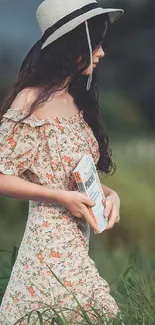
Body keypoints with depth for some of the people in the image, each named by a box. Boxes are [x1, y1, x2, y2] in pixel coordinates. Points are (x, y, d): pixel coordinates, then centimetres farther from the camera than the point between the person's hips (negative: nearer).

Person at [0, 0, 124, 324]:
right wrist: (62, 198, -16)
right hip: (51, 241, -8)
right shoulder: (32, 102, -12)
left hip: (79, 243, 8)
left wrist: (110, 194, 0)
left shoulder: (78, 101, 13)